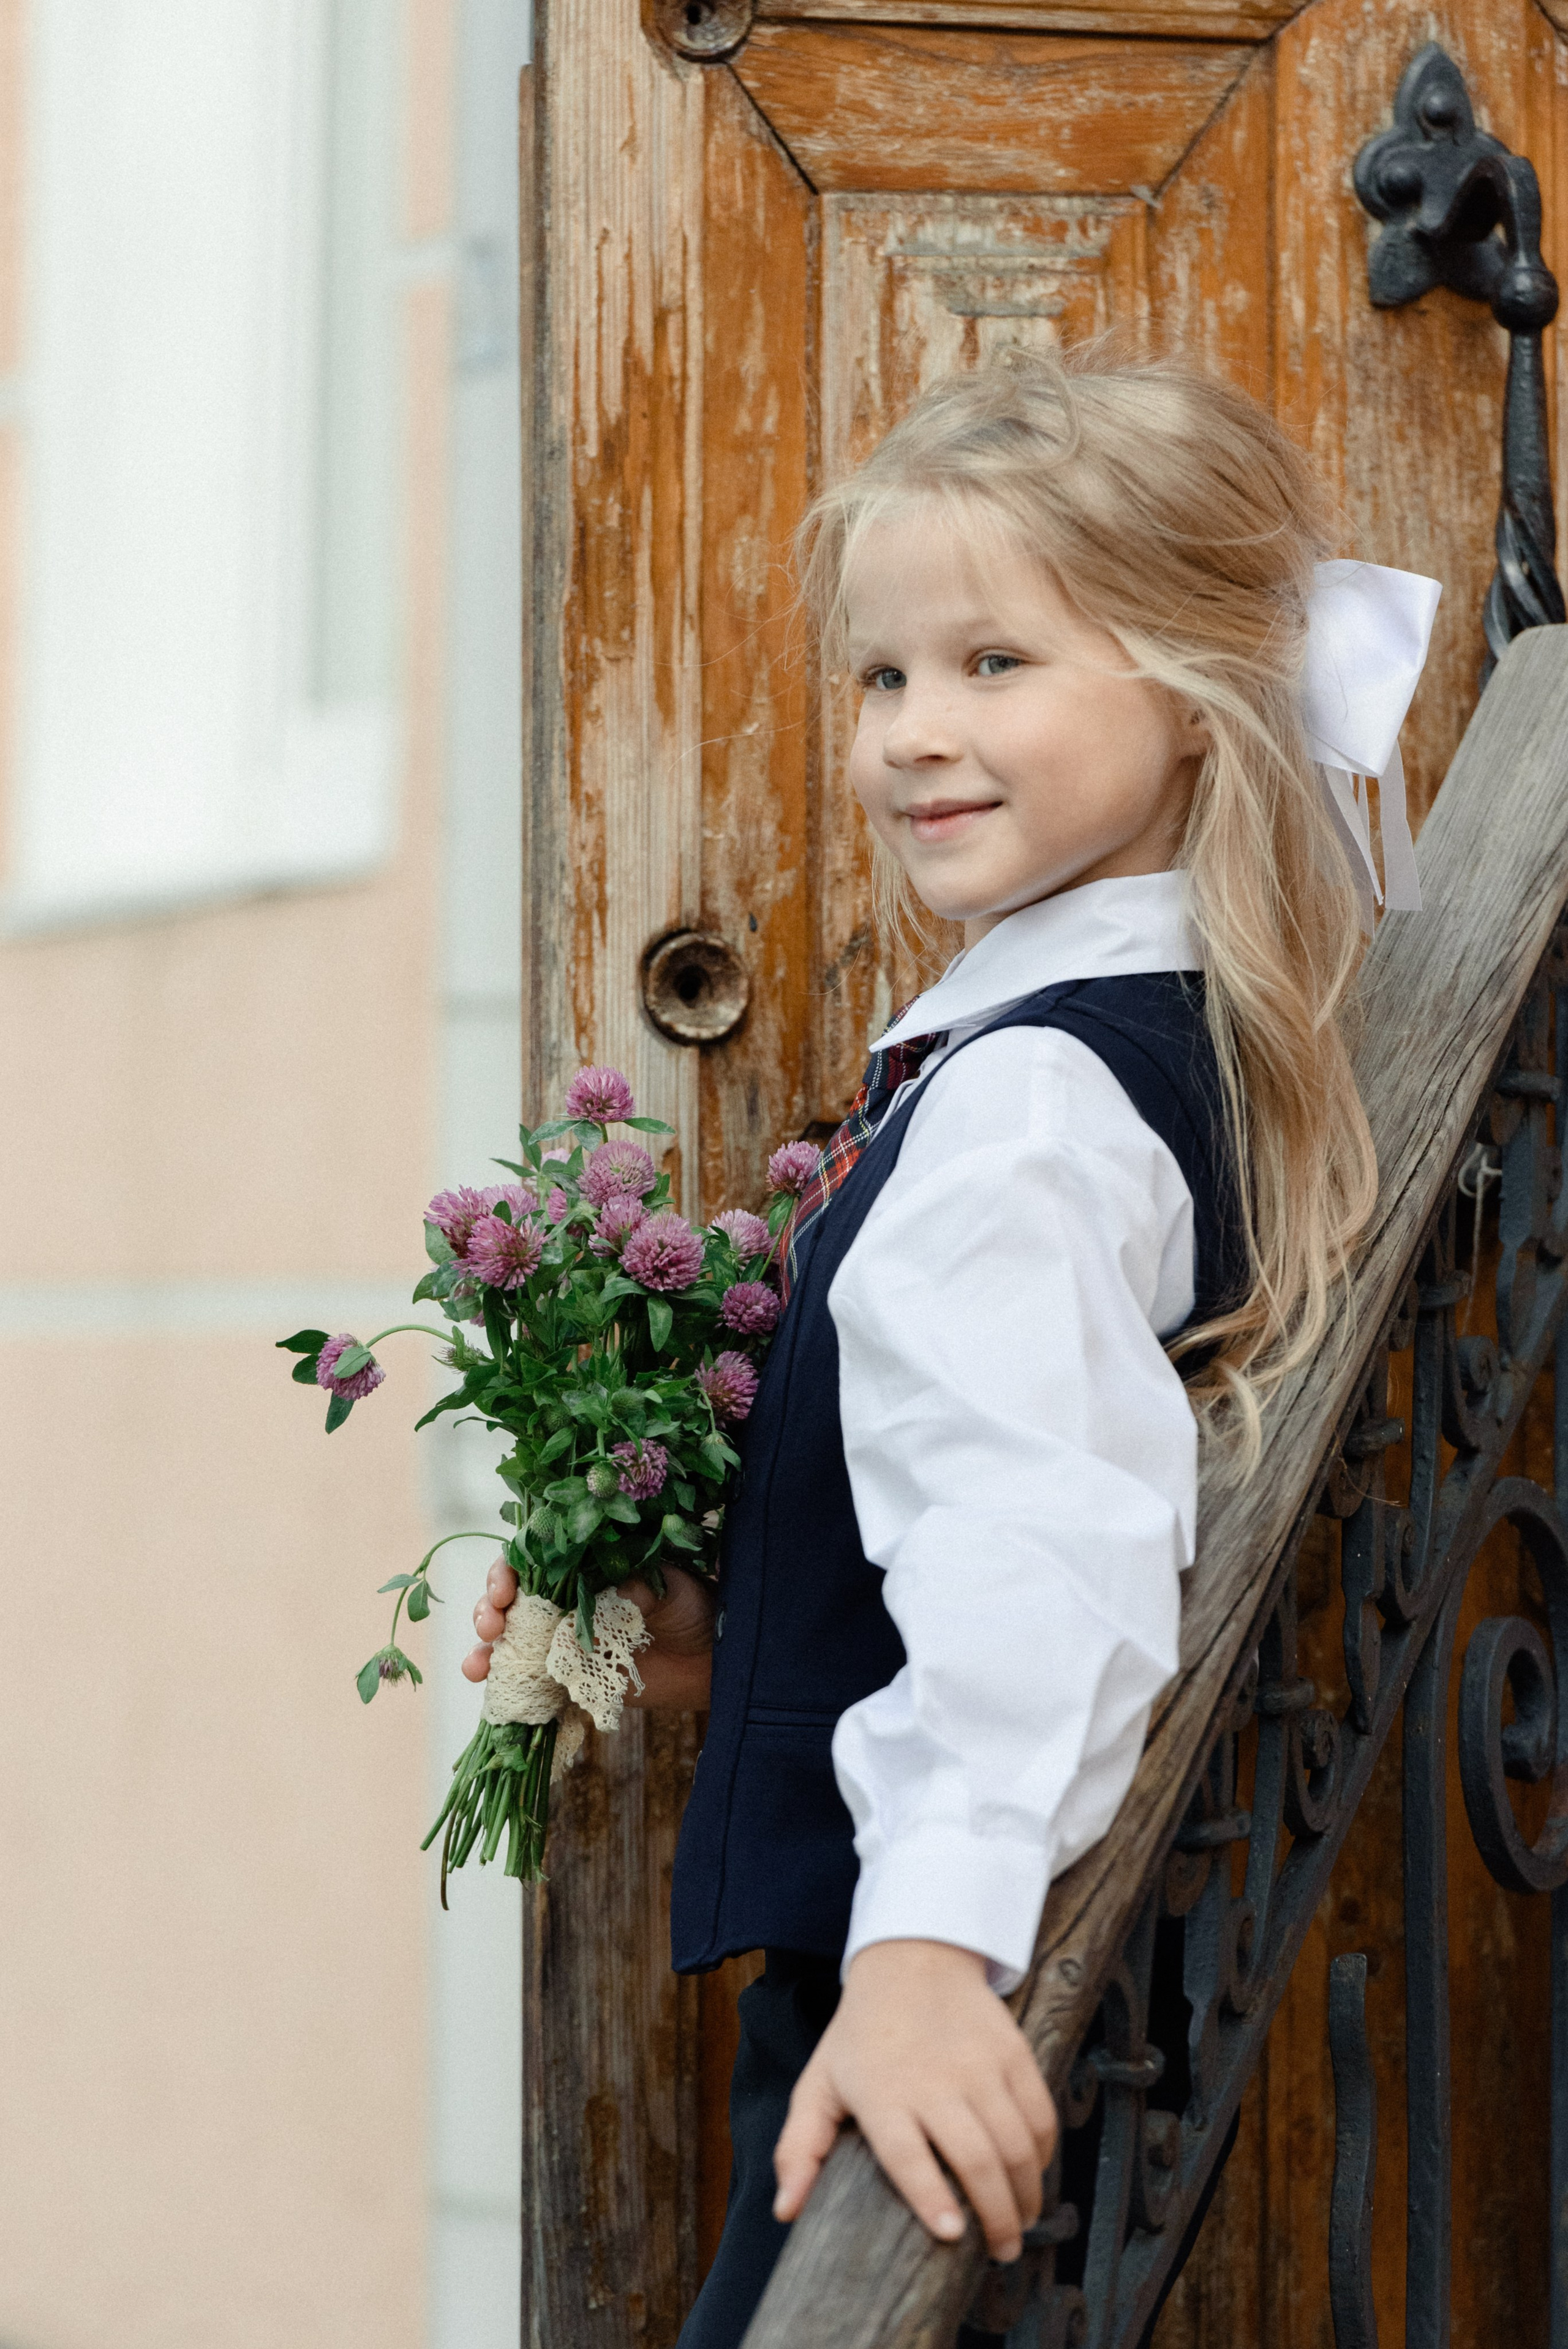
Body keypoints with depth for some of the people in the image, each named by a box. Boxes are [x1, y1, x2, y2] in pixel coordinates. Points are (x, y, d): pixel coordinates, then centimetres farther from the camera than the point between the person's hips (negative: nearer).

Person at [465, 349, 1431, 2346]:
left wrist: (933, 1941, -40)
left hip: (940, 1976, -10)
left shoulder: (1030, 1094, -18)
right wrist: (734, 1633, 17)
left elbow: (1034, 1522, -31)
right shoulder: (1147, 1026, 13)